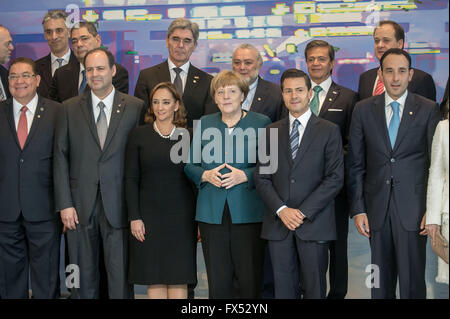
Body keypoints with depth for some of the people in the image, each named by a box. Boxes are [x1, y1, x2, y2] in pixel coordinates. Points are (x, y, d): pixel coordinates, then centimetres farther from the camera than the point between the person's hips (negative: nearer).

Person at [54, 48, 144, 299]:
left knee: (121, 275, 2)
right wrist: (64, 203, -3)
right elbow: (60, 157, 5)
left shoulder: (135, 107, 2)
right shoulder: (70, 108, 6)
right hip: (81, 205, 2)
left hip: (118, 204, -1)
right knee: (83, 275, 10)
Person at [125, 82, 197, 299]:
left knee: (179, 277, 1)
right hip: (149, 214, 0)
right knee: (154, 279, 3)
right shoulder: (139, 135, 4)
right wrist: (134, 217, -5)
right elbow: (131, 179, 2)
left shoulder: (188, 136, 4)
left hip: (181, 216, 0)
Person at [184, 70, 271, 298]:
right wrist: (206, 175, -6)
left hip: (248, 213, -2)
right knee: (217, 281, 5)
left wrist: (244, 176, -15)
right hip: (212, 213, 3)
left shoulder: (261, 123, 4)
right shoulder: (204, 124, 13)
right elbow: (190, 165, 14)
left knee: (250, 281, -1)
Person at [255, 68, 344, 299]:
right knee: (283, 288, 5)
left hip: (314, 223, -2)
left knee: (314, 289, 2)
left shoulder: (329, 131, 3)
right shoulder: (271, 132, 12)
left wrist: (303, 212, -12)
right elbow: (261, 178, 7)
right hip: (278, 224, 2)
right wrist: (281, 210, -8)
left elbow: (335, 178, -4)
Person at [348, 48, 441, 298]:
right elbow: (356, 164, 6)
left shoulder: (428, 109, 1)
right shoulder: (364, 110, 6)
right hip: (377, 208, 2)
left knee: (412, 280, 0)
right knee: (381, 280, 9)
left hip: (413, 208, -2)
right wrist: (358, 209, 1)